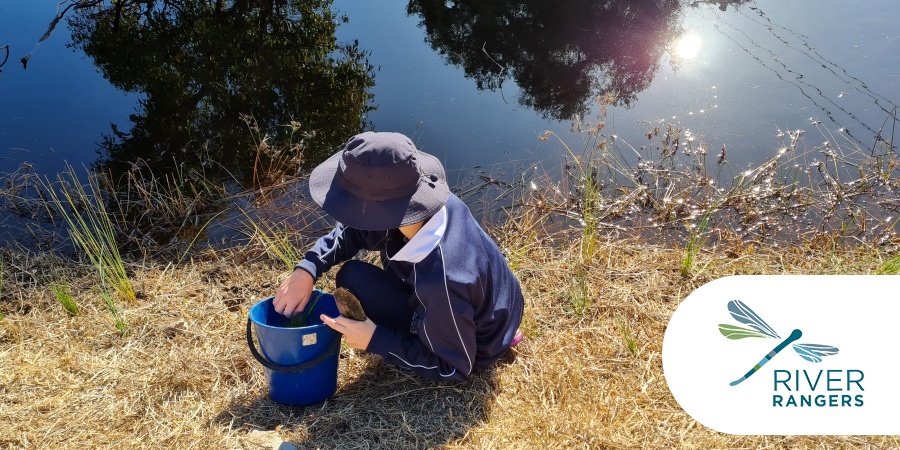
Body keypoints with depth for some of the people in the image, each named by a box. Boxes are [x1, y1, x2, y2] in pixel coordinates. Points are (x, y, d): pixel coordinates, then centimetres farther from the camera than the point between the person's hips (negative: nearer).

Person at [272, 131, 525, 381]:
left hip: (467, 354, -7)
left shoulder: (441, 283, -40)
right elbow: (354, 229, -3)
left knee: (353, 279, -16)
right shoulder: (428, 200, -20)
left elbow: (453, 368, -23)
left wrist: (375, 341, -24)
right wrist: (306, 270, -14)